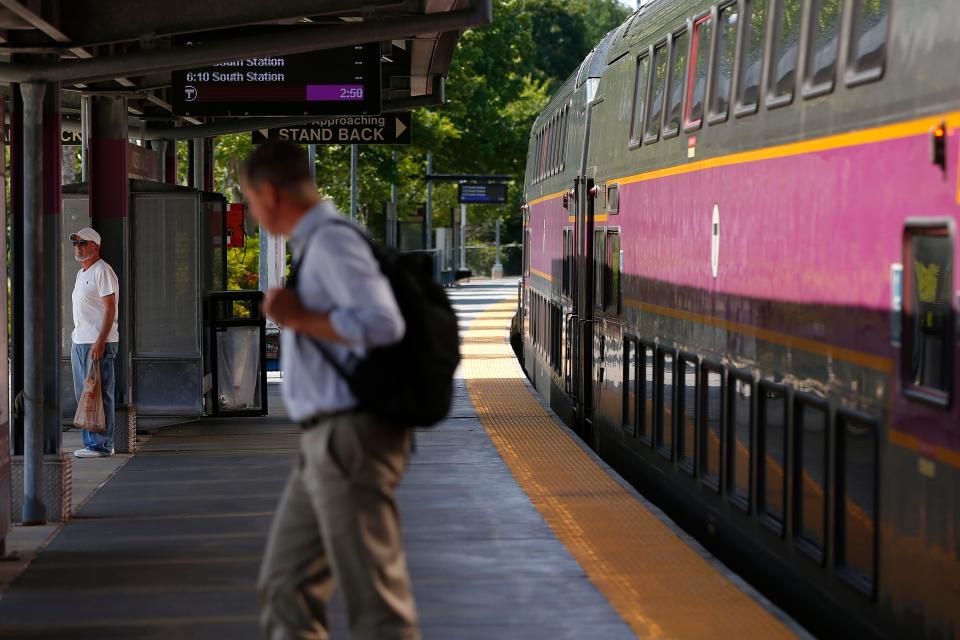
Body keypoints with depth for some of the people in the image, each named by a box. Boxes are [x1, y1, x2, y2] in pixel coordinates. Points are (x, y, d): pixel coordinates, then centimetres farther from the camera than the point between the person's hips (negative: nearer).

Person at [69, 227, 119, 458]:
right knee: (83, 394, 11)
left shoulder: (102, 271, -10)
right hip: (79, 342, 10)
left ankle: (102, 445, -6)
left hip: (98, 342, -10)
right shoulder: (81, 273, 20)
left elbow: (110, 309, -16)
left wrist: (100, 341, -23)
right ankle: (91, 443, 16)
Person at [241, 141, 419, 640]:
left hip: (350, 439, -10)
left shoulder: (332, 243, -15)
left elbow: (381, 324, -26)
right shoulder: (312, 246, 15)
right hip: (323, 443, 10)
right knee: (287, 586, 14)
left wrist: (300, 318, -17)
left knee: (374, 600, -7)